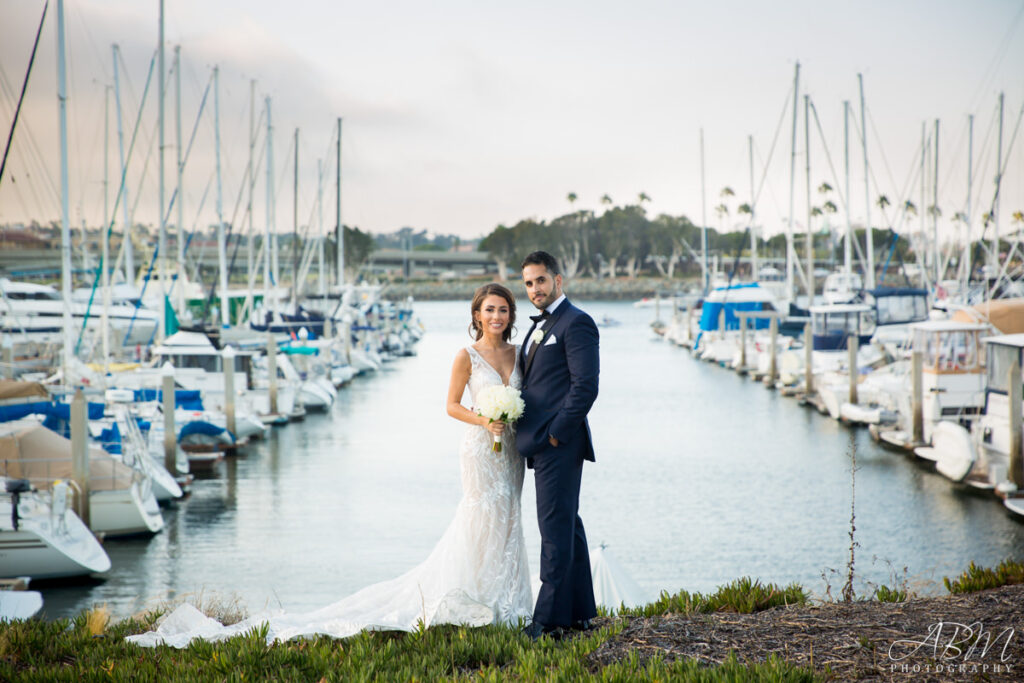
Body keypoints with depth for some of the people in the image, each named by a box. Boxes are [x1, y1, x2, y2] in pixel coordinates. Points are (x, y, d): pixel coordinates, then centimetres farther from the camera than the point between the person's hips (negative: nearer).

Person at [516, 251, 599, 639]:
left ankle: (550, 618, -8)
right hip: (543, 443, 10)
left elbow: (585, 386, -16)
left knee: (556, 527, -9)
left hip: (560, 442, -10)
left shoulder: (576, 323, -9)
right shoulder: (539, 327, 20)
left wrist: (556, 433, -17)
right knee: (566, 526, 13)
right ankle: (579, 613, 19)